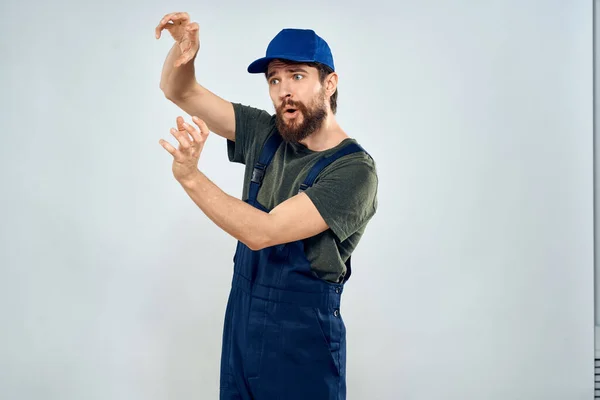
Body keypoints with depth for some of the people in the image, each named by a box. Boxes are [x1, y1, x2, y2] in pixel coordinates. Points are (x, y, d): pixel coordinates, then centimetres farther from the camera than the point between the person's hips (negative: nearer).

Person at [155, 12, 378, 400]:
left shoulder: (354, 170, -19)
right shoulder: (266, 135, -1)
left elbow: (263, 232, -27)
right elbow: (179, 92, 4)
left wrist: (191, 176, -36)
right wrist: (184, 51, -17)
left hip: (302, 343, -5)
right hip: (240, 328, 6)